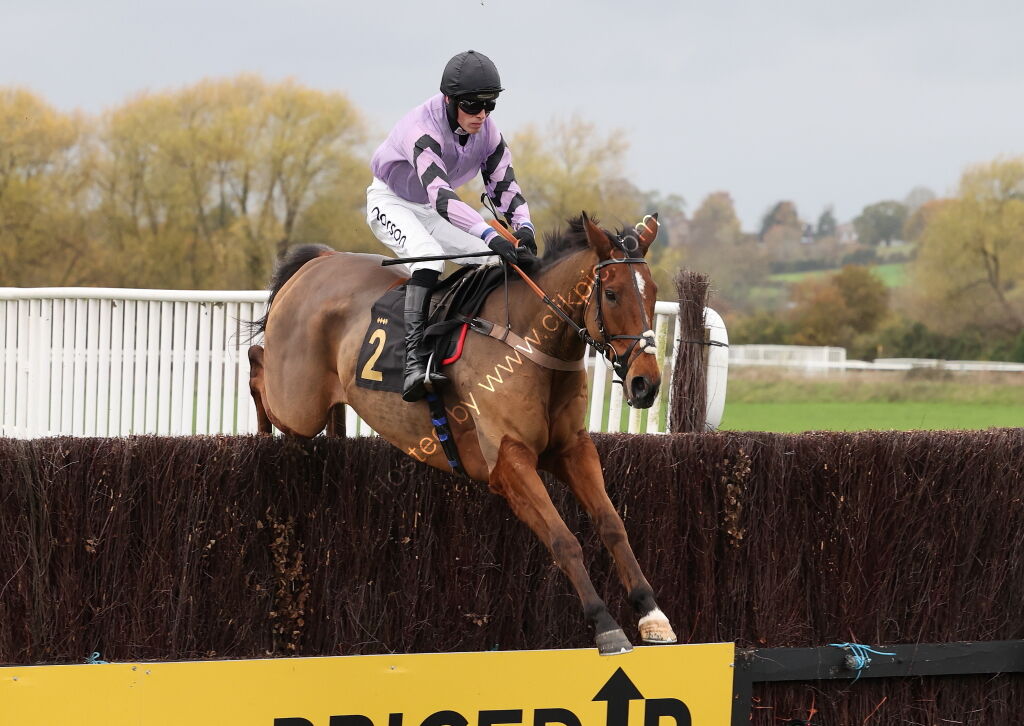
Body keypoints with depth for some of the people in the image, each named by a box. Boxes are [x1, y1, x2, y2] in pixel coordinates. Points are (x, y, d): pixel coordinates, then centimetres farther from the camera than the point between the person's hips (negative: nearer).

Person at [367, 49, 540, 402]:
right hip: (391, 202, -7)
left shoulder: (487, 132, -12)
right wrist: (490, 235, -57)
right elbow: (440, 195, -46)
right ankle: (415, 358, -43)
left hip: (432, 211, 7)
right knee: (429, 254, -35)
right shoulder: (422, 129, -35)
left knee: (494, 261, -8)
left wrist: (523, 227, -31)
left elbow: (505, 186, -9)